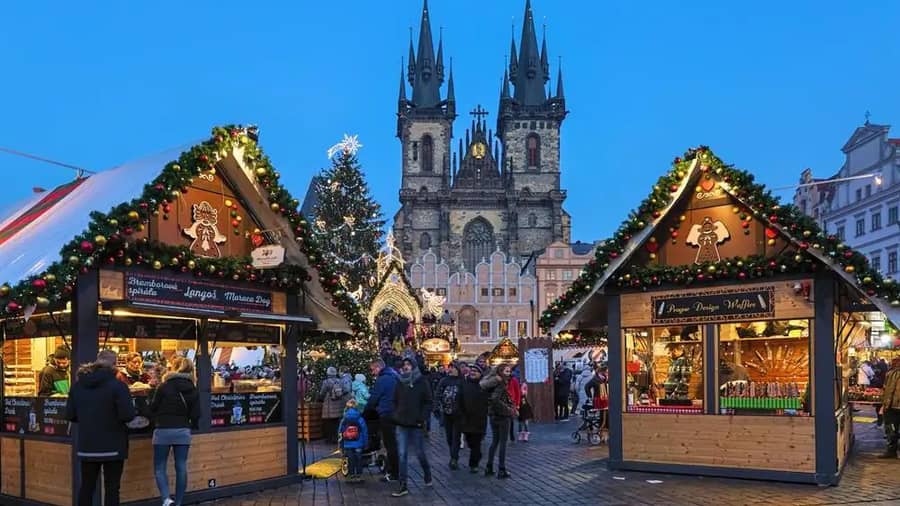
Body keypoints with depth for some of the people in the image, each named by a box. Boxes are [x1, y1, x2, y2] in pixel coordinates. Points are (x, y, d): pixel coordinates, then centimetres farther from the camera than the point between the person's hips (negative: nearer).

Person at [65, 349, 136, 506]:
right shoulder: (117, 385, -13)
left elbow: (70, 415, 5)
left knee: (87, 486, 15)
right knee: (111, 487, 4)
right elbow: (128, 415, -18)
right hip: (112, 445, -5)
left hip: (87, 446, 5)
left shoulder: (78, 385, 3)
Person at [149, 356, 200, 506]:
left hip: (163, 431, -3)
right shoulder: (193, 390, 2)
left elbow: (153, 408, -1)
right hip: (183, 432, 3)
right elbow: (195, 414, 3)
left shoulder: (164, 386, -9)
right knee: (181, 468, 9)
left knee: (159, 468, 6)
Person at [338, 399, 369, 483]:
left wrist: (341, 446, 13)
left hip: (348, 445, 1)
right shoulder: (360, 420, -6)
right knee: (358, 460, 8)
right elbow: (365, 432, -2)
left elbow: (340, 434, 3)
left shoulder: (343, 421, -2)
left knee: (350, 461, 9)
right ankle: (359, 476, 10)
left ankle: (351, 476, 13)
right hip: (358, 445, -1)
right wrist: (365, 444, 8)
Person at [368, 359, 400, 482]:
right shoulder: (394, 377, 13)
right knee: (392, 443, 17)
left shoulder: (382, 379, -14)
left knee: (390, 444, -2)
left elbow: (373, 398, -11)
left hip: (386, 415, -9)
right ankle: (390, 468, 27)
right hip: (395, 415, 9)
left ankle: (394, 473, 3)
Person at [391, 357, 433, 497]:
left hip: (416, 424, -3)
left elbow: (428, 402, -5)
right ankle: (403, 486, 4)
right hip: (401, 424, 3)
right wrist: (396, 416, 4)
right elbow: (395, 401, 15)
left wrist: (422, 418, -12)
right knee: (402, 455, 1)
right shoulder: (400, 382, 6)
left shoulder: (421, 382, -4)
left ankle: (427, 476, 34)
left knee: (420, 453, 9)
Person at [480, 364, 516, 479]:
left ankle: (489, 467, 20)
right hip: (502, 416, -8)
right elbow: (495, 399, -29)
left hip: (493, 416, 8)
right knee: (503, 442, 1)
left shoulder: (494, 382, 9)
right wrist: (508, 409, -20)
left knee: (494, 441, 17)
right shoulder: (501, 384, -16)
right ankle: (501, 470, 5)